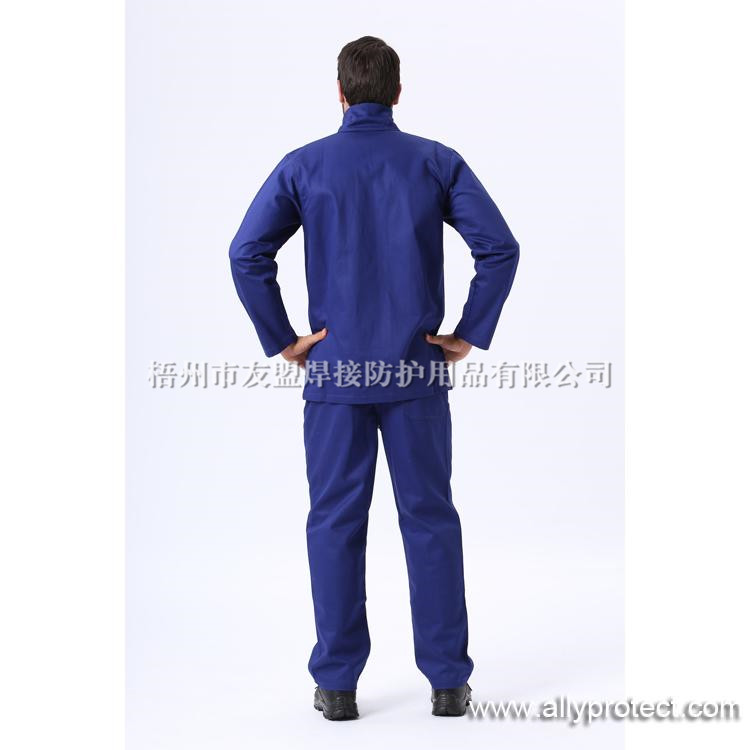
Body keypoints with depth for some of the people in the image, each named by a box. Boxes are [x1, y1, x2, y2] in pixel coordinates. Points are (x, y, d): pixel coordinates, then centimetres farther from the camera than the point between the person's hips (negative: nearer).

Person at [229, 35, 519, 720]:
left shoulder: (305, 165, 0)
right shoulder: (436, 162, 1)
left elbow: (248, 253, -8)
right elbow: (499, 247, -7)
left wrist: (281, 341, -1)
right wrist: (471, 334, -1)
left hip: (335, 372, 0)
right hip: (418, 373, 0)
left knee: (336, 522, 7)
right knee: (430, 518, 7)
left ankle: (337, 684, 11)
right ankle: (448, 681, 11)